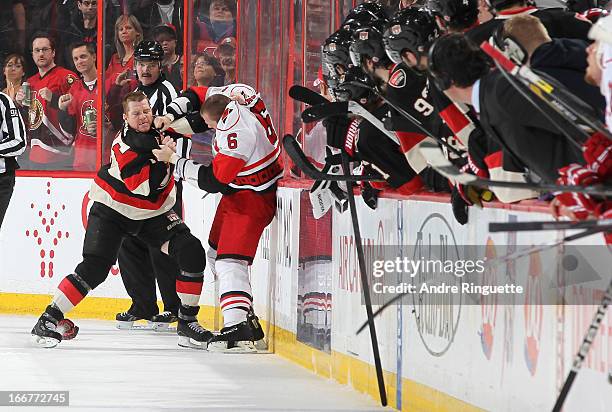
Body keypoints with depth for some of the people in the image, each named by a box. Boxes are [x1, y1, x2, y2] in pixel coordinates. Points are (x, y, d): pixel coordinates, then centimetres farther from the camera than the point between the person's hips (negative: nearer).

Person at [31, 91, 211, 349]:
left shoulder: (157, 128, -5)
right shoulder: (124, 145, -23)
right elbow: (141, 186, -31)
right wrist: (161, 158, -37)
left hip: (153, 212, 6)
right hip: (112, 209, -6)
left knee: (191, 252, -11)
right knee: (94, 268, -18)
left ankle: (187, 320, -2)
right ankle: (49, 318, -7)